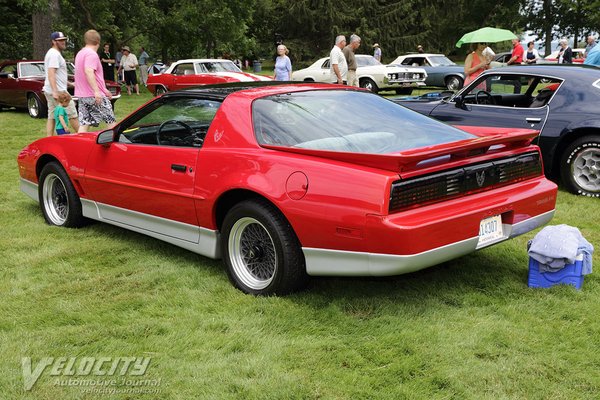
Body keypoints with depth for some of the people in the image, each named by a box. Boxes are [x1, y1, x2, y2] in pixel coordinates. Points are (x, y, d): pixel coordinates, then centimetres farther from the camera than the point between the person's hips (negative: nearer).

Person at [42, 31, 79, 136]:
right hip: (58, 91, -10)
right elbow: (51, 74, -23)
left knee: (51, 117, 7)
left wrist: (69, 83, 33)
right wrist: (55, 91, -29)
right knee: (72, 115, -3)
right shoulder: (54, 54, -13)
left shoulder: (52, 53, 20)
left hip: (49, 92, 10)